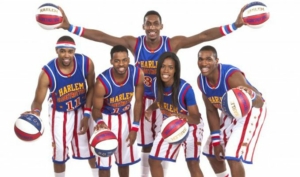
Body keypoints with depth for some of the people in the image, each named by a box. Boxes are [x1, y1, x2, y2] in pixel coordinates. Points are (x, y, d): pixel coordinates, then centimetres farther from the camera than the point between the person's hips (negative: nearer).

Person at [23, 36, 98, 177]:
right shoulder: (47, 73, -32)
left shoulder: (86, 63, -25)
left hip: (82, 109, 2)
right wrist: (35, 113, -48)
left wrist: (87, 114, -10)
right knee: (60, 152, 6)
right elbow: (38, 100, -25)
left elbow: (91, 88, -8)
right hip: (59, 113, -2)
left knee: (90, 146, 15)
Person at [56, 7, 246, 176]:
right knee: (146, 145, 10)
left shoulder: (173, 43, -14)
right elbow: (102, 36, -16)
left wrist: (234, 25, -31)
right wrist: (70, 27, -24)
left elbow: (203, 36, -22)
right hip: (144, 100, 1)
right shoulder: (133, 43, -11)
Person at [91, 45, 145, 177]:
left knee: (125, 159, 16)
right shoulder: (102, 82, -33)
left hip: (126, 116, 4)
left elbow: (138, 101, -8)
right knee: (104, 162, -3)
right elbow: (96, 108, -20)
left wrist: (135, 127, -9)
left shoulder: (137, 74, -23)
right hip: (107, 118, -4)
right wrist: (99, 121, -43)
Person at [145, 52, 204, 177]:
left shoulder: (185, 89, -32)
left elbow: (196, 118, -26)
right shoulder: (156, 84, -17)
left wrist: (179, 116, -46)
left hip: (190, 126, -5)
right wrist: (150, 109, -14)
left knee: (192, 164, -4)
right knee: (153, 160, 5)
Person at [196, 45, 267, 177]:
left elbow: (259, 101, -45)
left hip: (250, 111, -8)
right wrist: (216, 140, -3)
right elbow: (211, 111, -3)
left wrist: (251, 96, -70)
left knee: (233, 155, -19)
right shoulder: (201, 80, -15)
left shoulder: (232, 75, -37)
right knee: (211, 151, 15)